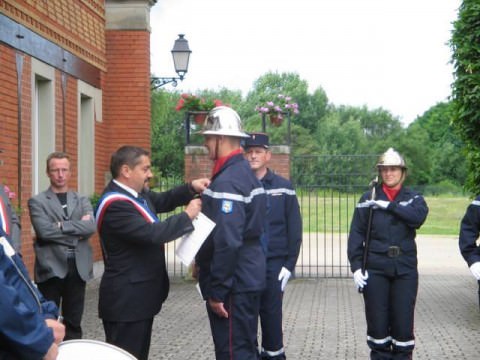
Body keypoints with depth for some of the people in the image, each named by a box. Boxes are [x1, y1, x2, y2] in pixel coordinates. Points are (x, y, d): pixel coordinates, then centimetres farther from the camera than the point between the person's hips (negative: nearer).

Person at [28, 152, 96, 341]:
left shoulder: (82, 200, 11)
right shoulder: (37, 201, 1)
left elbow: (91, 227, -7)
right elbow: (44, 231, -15)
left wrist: (61, 225, -14)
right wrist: (76, 232, -11)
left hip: (78, 267, 3)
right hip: (51, 268, -3)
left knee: (74, 322, 11)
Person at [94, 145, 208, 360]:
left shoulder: (136, 193, 7)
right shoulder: (115, 205, -23)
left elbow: (163, 200, 17)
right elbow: (152, 234, -30)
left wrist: (191, 188, -2)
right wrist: (187, 215, -19)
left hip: (140, 296, 10)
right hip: (126, 300, -10)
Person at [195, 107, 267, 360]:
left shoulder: (227, 181, -20)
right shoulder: (243, 171, 11)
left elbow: (227, 242, -25)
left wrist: (216, 292, -20)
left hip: (234, 285, -10)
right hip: (248, 279, 10)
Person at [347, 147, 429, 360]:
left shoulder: (413, 198, 7)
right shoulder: (369, 198, 4)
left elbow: (419, 216, -16)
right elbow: (356, 234, 1)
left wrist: (389, 205, -19)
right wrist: (356, 266, -8)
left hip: (405, 268, 1)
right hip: (375, 269, 0)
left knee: (403, 320, 2)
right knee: (377, 320, 3)